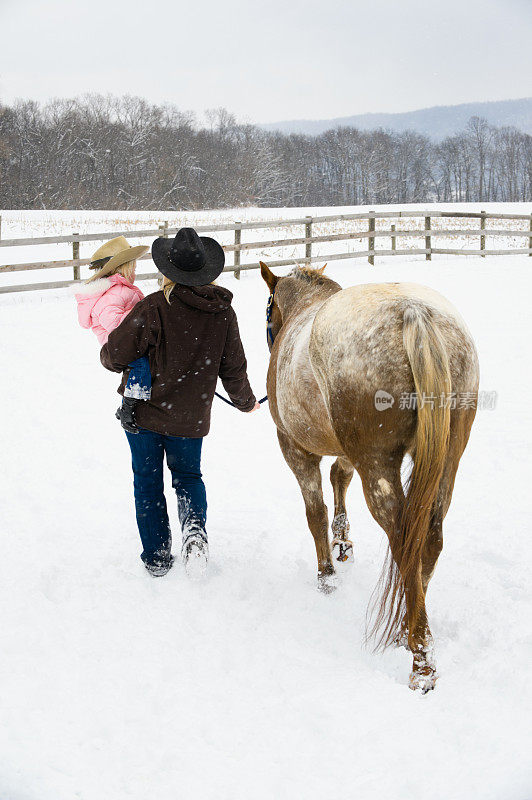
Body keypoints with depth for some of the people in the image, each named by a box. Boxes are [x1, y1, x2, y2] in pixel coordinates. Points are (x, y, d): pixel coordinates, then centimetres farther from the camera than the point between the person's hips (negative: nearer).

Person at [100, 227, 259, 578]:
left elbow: (116, 355, -15)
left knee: (148, 482, 14)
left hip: (143, 410, -3)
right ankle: (195, 529, -4)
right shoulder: (224, 312, -6)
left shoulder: (154, 307, -19)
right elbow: (233, 368, 2)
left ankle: (156, 556, 17)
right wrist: (246, 402, 21)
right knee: (188, 475, 23)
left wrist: (107, 356, 10)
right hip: (191, 417, 3)